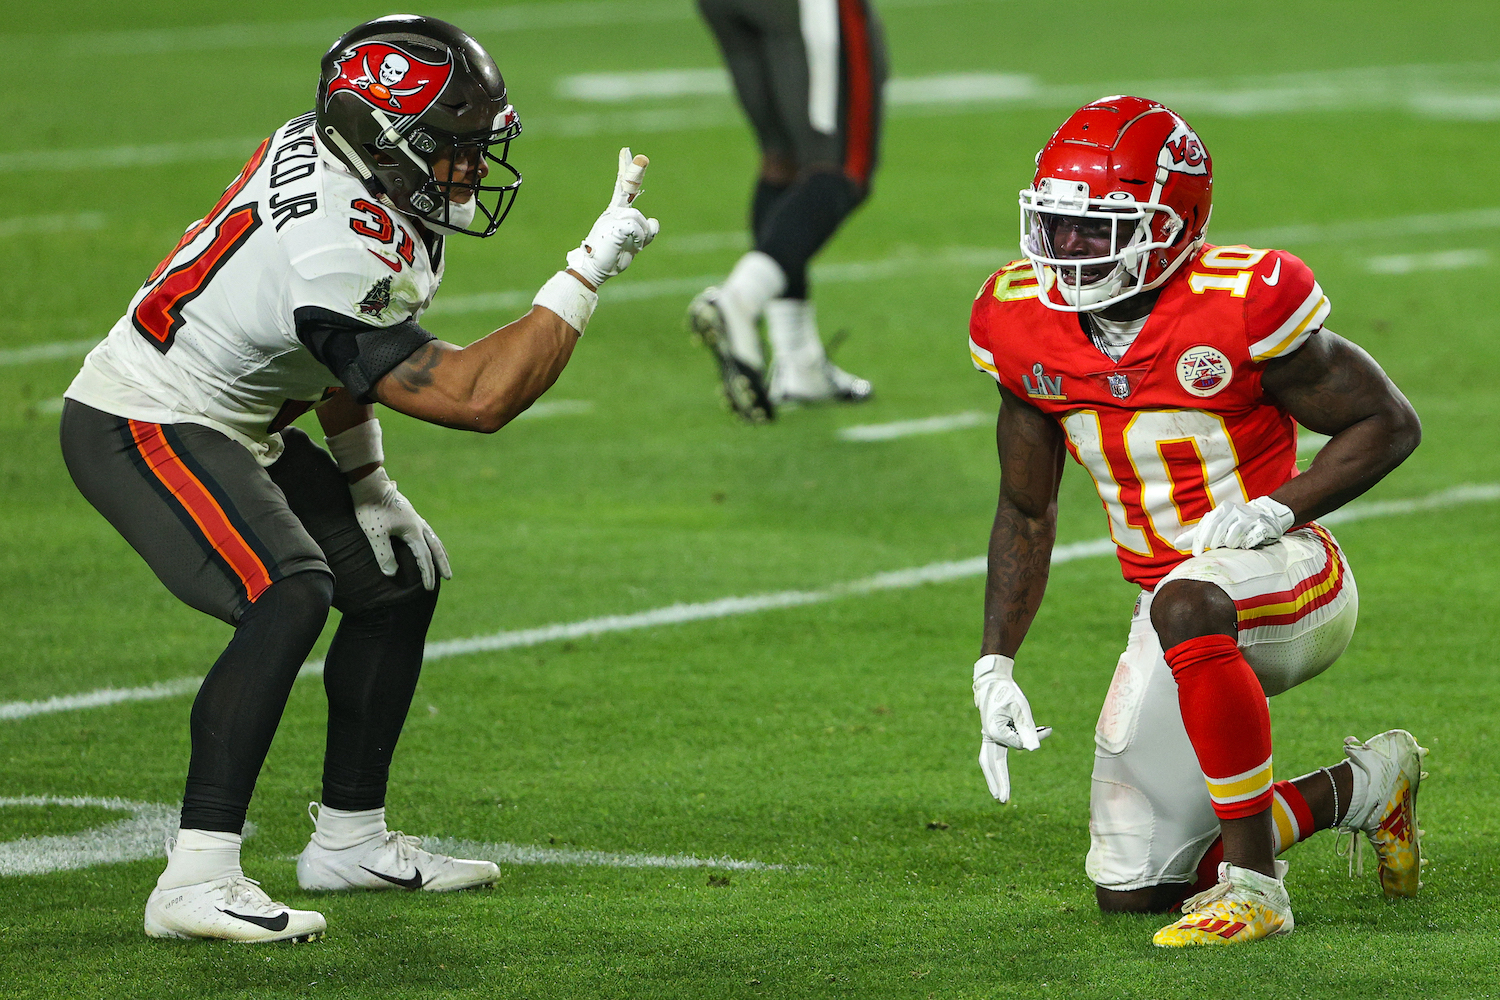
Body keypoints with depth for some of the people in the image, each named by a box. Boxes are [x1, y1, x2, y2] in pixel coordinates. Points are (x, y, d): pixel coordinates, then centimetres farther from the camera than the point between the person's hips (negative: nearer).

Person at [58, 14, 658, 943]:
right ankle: (197, 881, -32)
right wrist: (591, 268, -27)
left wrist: (365, 479, 9)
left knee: (401, 575, 13)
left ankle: (350, 836, 24)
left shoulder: (321, 145, -2)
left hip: (226, 425, 10)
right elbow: (478, 397, -31)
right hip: (143, 432, -10)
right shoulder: (346, 257, -32)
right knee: (290, 595, -30)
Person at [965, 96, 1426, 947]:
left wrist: (1274, 509, -23)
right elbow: (1026, 513, 10)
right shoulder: (1028, 324, -2)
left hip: (1285, 576, -7)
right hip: (1182, 600, 7)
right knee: (1130, 890, 5)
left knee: (1186, 606, -43)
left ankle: (1254, 886, -32)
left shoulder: (1238, 306, -19)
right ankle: (1363, 787, 26)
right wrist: (996, 665, 2)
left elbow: (1390, 423, -9)